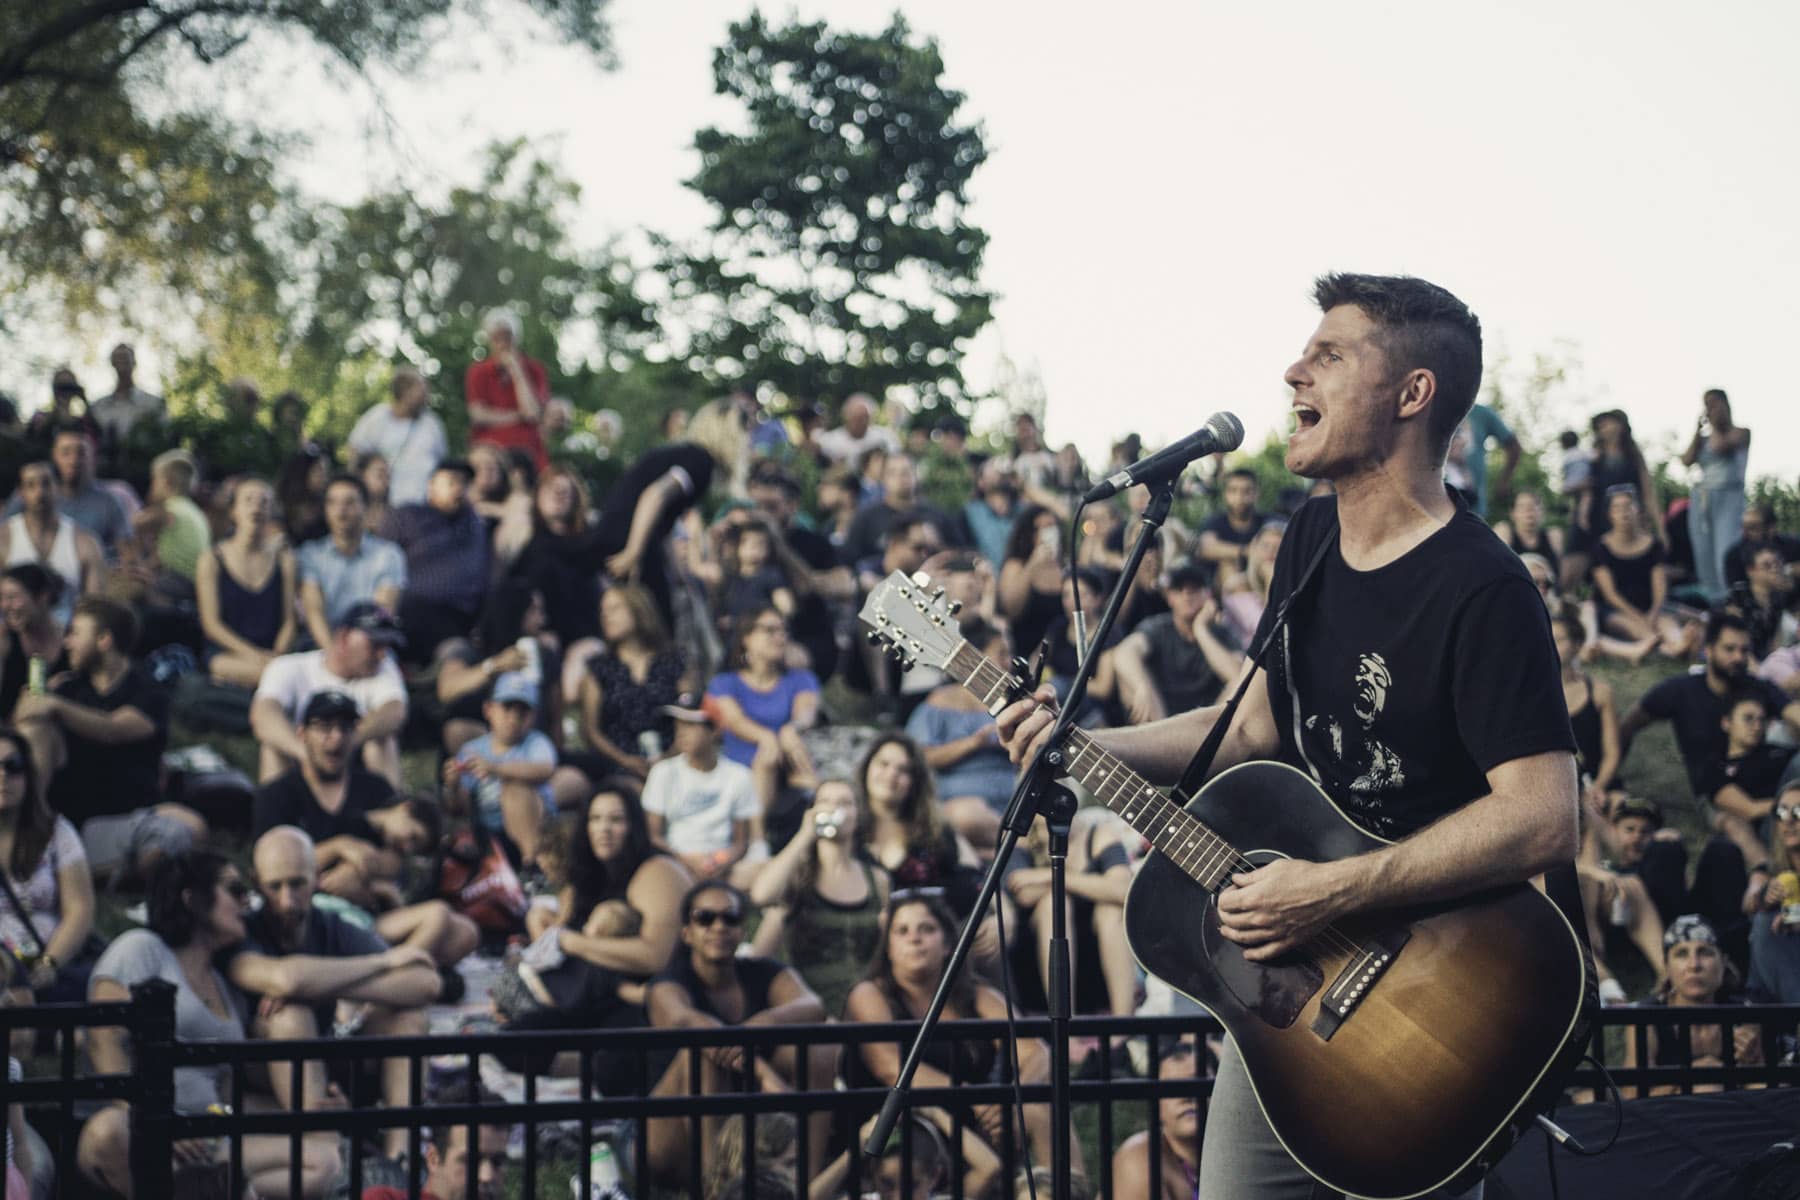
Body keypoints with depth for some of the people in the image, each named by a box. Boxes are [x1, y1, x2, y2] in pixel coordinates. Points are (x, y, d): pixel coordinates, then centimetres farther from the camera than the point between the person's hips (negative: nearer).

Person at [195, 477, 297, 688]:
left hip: (271, 653, 3)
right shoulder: (212, 560, 5)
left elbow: (289, 620, 8)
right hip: (225, 656, -3)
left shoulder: (283, 559, 12)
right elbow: (211, 623, -1)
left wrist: (278, 653, -12)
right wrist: (252, 654, -15)